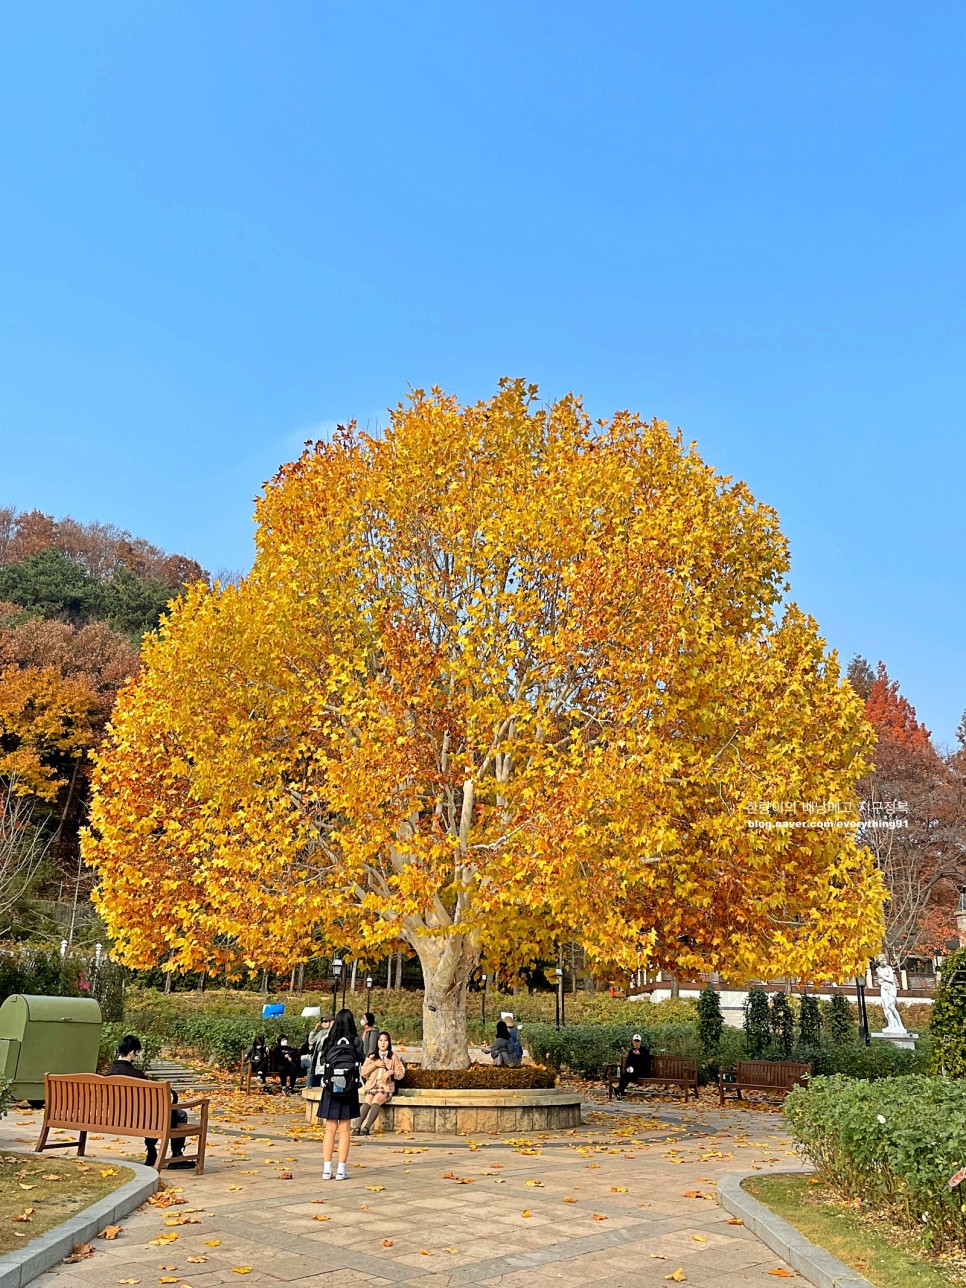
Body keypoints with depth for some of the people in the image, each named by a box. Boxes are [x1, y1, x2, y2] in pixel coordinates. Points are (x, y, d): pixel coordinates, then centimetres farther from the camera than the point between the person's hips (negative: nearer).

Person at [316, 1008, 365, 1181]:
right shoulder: (357, 1042, -7)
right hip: (349, 1091, -1)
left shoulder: (327, 1042, -5)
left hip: (330, 1089, 1)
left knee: (330, 1130, 8)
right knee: (344, 1130, 6)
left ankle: (327, 1170, 10)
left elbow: (319, 1066, -1)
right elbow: (361, 1065, -2)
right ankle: (341, 1171, 6)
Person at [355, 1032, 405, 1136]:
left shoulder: (393, 1057, 15)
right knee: (367, 1100, -30)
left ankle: (367, 1127, -41)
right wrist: (375, 1065, -2)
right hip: (372, 1085, 2)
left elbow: (401, 1073, 10)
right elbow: (363, 1073, 10)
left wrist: (391, 1072, -10)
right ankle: (358, 1126, -41)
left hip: (386, 1086, -2)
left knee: (376, 1100, -32)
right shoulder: (371, 1057, 20)